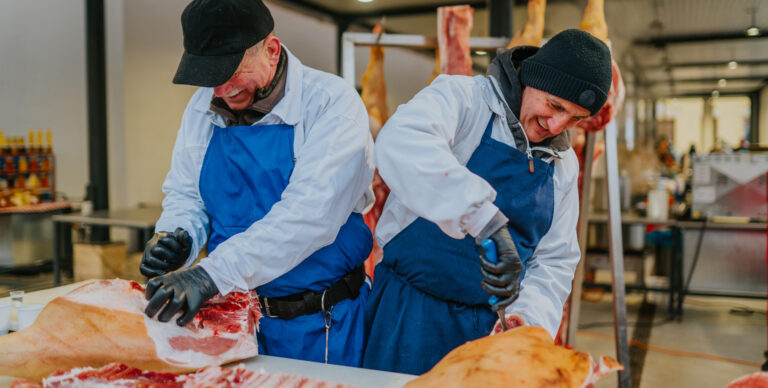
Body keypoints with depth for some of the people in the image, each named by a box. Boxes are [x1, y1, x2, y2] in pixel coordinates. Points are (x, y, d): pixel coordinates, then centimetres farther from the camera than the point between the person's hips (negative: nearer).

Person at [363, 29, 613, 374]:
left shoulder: (564, 164, 7)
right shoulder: (461, 96, -12)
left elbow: (555, 260, 9)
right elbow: (400, 143, -34)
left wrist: (529, 315, -10)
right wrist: (486, 221, -42)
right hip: (415, 314, -5)